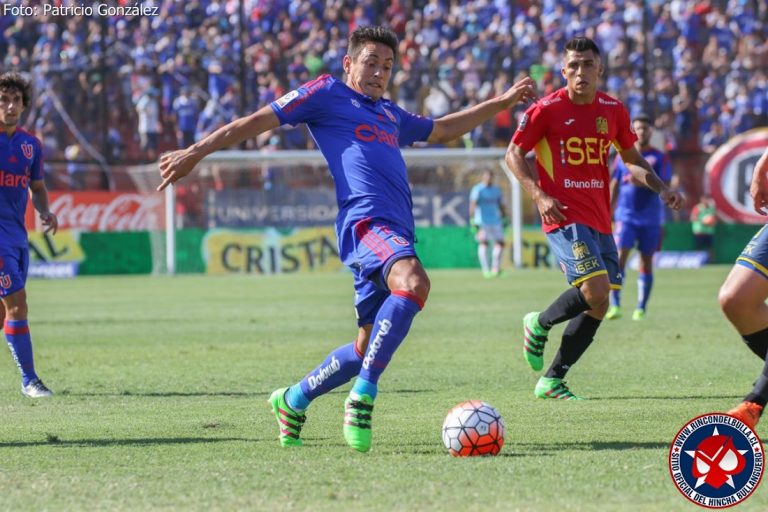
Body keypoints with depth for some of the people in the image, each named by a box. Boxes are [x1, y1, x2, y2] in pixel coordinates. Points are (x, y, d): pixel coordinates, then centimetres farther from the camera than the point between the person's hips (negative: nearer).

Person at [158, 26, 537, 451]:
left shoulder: (391, 115, 30)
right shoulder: (327, 94, 10)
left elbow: (441, 130, 46)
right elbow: (260, 120, 9)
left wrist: (501, 102, 44)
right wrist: (196, 152, 5)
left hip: (395, 232, 8)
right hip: (364, 220, -8)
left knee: (369, 347, 6)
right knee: (413, 281, -36)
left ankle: (293, 401, 27)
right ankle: (362, 396, -31)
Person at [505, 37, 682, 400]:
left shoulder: (613, 111, 8)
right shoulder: (546, 110, -6)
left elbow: (631, 158, 21)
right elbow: (514, 155, -1)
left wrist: (660, 188, 5)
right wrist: (539, 195, -14)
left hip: (600, 218, 6)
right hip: (564, 216, -6)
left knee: (597, 307, 4)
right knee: (595, 290, -22)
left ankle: (552, 380, 15)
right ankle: (540, 324, 6)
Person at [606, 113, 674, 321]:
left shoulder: (660, 158, 3)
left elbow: (665, 187, -5)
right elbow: (614, 185, 14)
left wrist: (644, 183, -21)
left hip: (650, 218, -1)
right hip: (626, 215, 1)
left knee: (646, 262, 3)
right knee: (619, 257, -13)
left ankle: (641, 308, 10)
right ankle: (615, 305, -16)